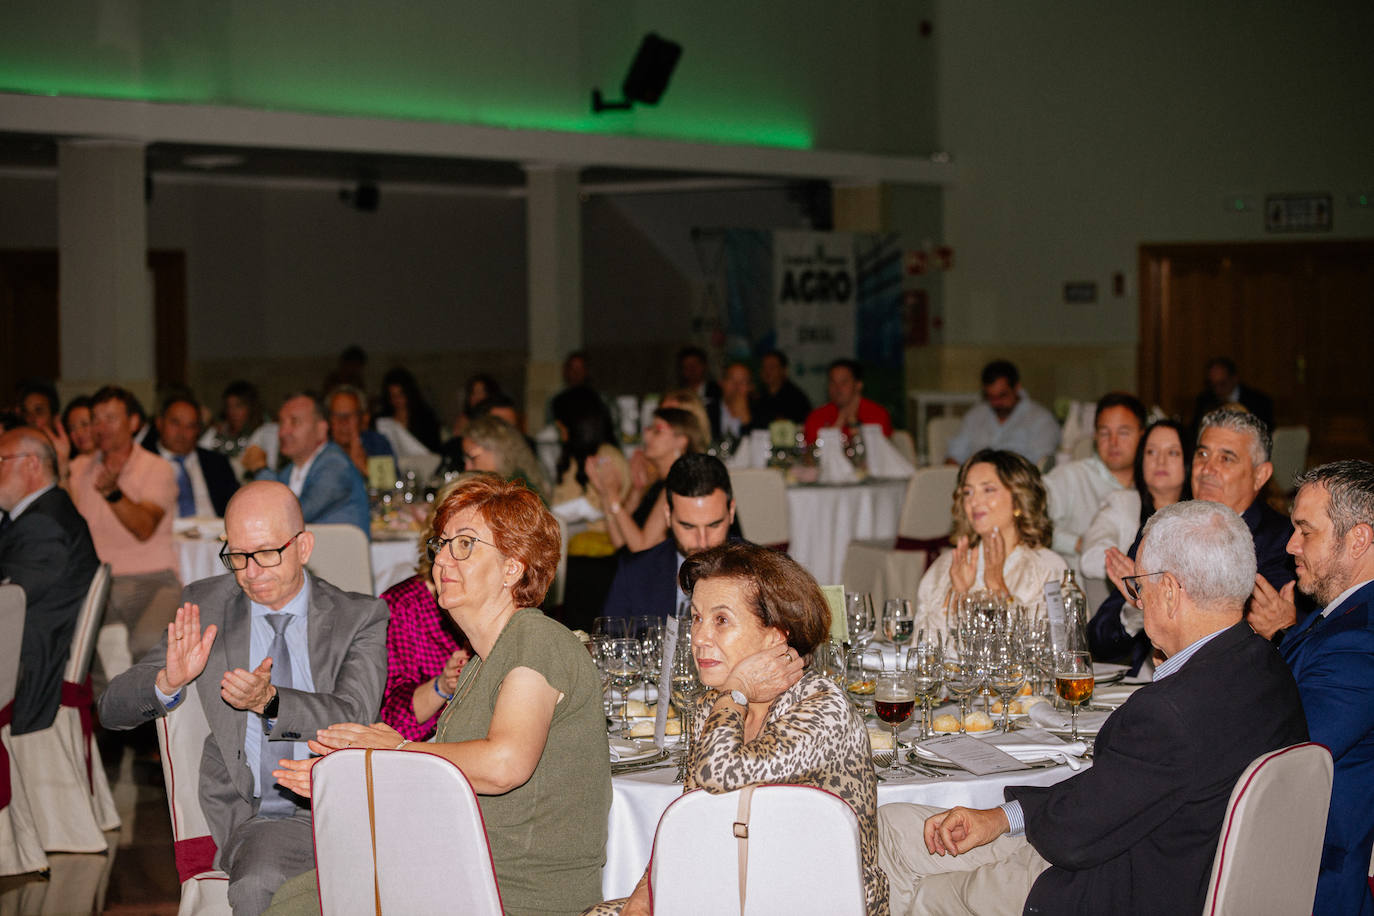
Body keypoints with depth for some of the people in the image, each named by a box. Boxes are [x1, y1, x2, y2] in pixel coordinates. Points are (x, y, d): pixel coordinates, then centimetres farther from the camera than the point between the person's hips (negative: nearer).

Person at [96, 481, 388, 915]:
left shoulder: (361, 616, 6)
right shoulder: (204, 606, 9)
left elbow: (354, 717, -10)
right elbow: (112, 709, 7)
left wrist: (269, 700, -29)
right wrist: (168, 682, -17)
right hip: (256, 817, 1)